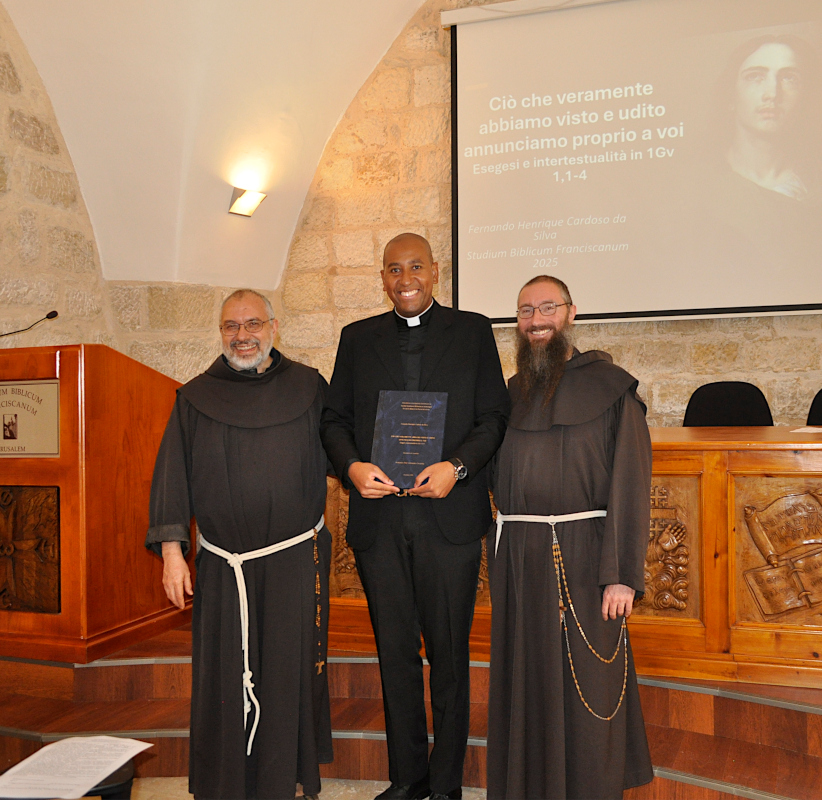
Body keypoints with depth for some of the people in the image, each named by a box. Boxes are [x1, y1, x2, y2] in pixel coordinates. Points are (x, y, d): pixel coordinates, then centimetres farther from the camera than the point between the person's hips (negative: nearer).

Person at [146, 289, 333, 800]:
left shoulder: (309, 388, 3)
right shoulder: (196, 399, 4)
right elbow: (173, 475, 2)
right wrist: (172, 550, -3)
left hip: (296, 562, 0)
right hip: (223, 566, 0)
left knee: (290, 671, 6)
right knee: (224, 677, 7)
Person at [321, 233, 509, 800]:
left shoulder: (472, 331, 6)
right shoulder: (358, 338, 12)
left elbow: (495, 417, 1)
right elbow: (335, 418, 11)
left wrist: (457, 466, -14)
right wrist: (352, 466, -8)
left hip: (449, 516, -2)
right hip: (379, 518, 2)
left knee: (449, 656, 7)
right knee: (395, 653, 12)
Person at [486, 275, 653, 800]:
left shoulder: (608, 387, -3)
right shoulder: (512, 393, 13)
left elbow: (630, 483, -9)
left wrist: (623, 574, -15)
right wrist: (500, 556, 6)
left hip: (582, 559, -4)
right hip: (517, 560, 5)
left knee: (585, 694, 4)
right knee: (525, 685, 13)